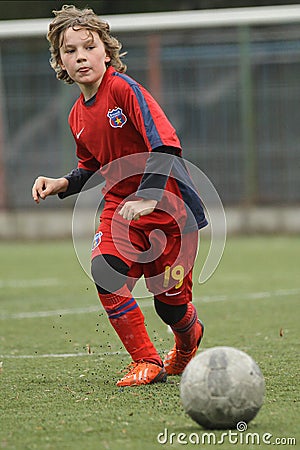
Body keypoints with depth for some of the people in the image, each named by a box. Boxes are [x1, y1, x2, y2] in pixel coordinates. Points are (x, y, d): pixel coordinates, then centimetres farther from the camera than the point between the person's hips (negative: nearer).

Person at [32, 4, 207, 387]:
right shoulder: (78, 116, 6)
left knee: (170, 302, 0)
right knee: (104, 270, -22)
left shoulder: (124, 89, -16)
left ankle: (189, 336, 39)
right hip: (119, 206, 5)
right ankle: (146, 361, -9)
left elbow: (166, 146, -23)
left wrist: (148, 197, -32)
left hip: (169, 207, -5)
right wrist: (62, 184, 2)